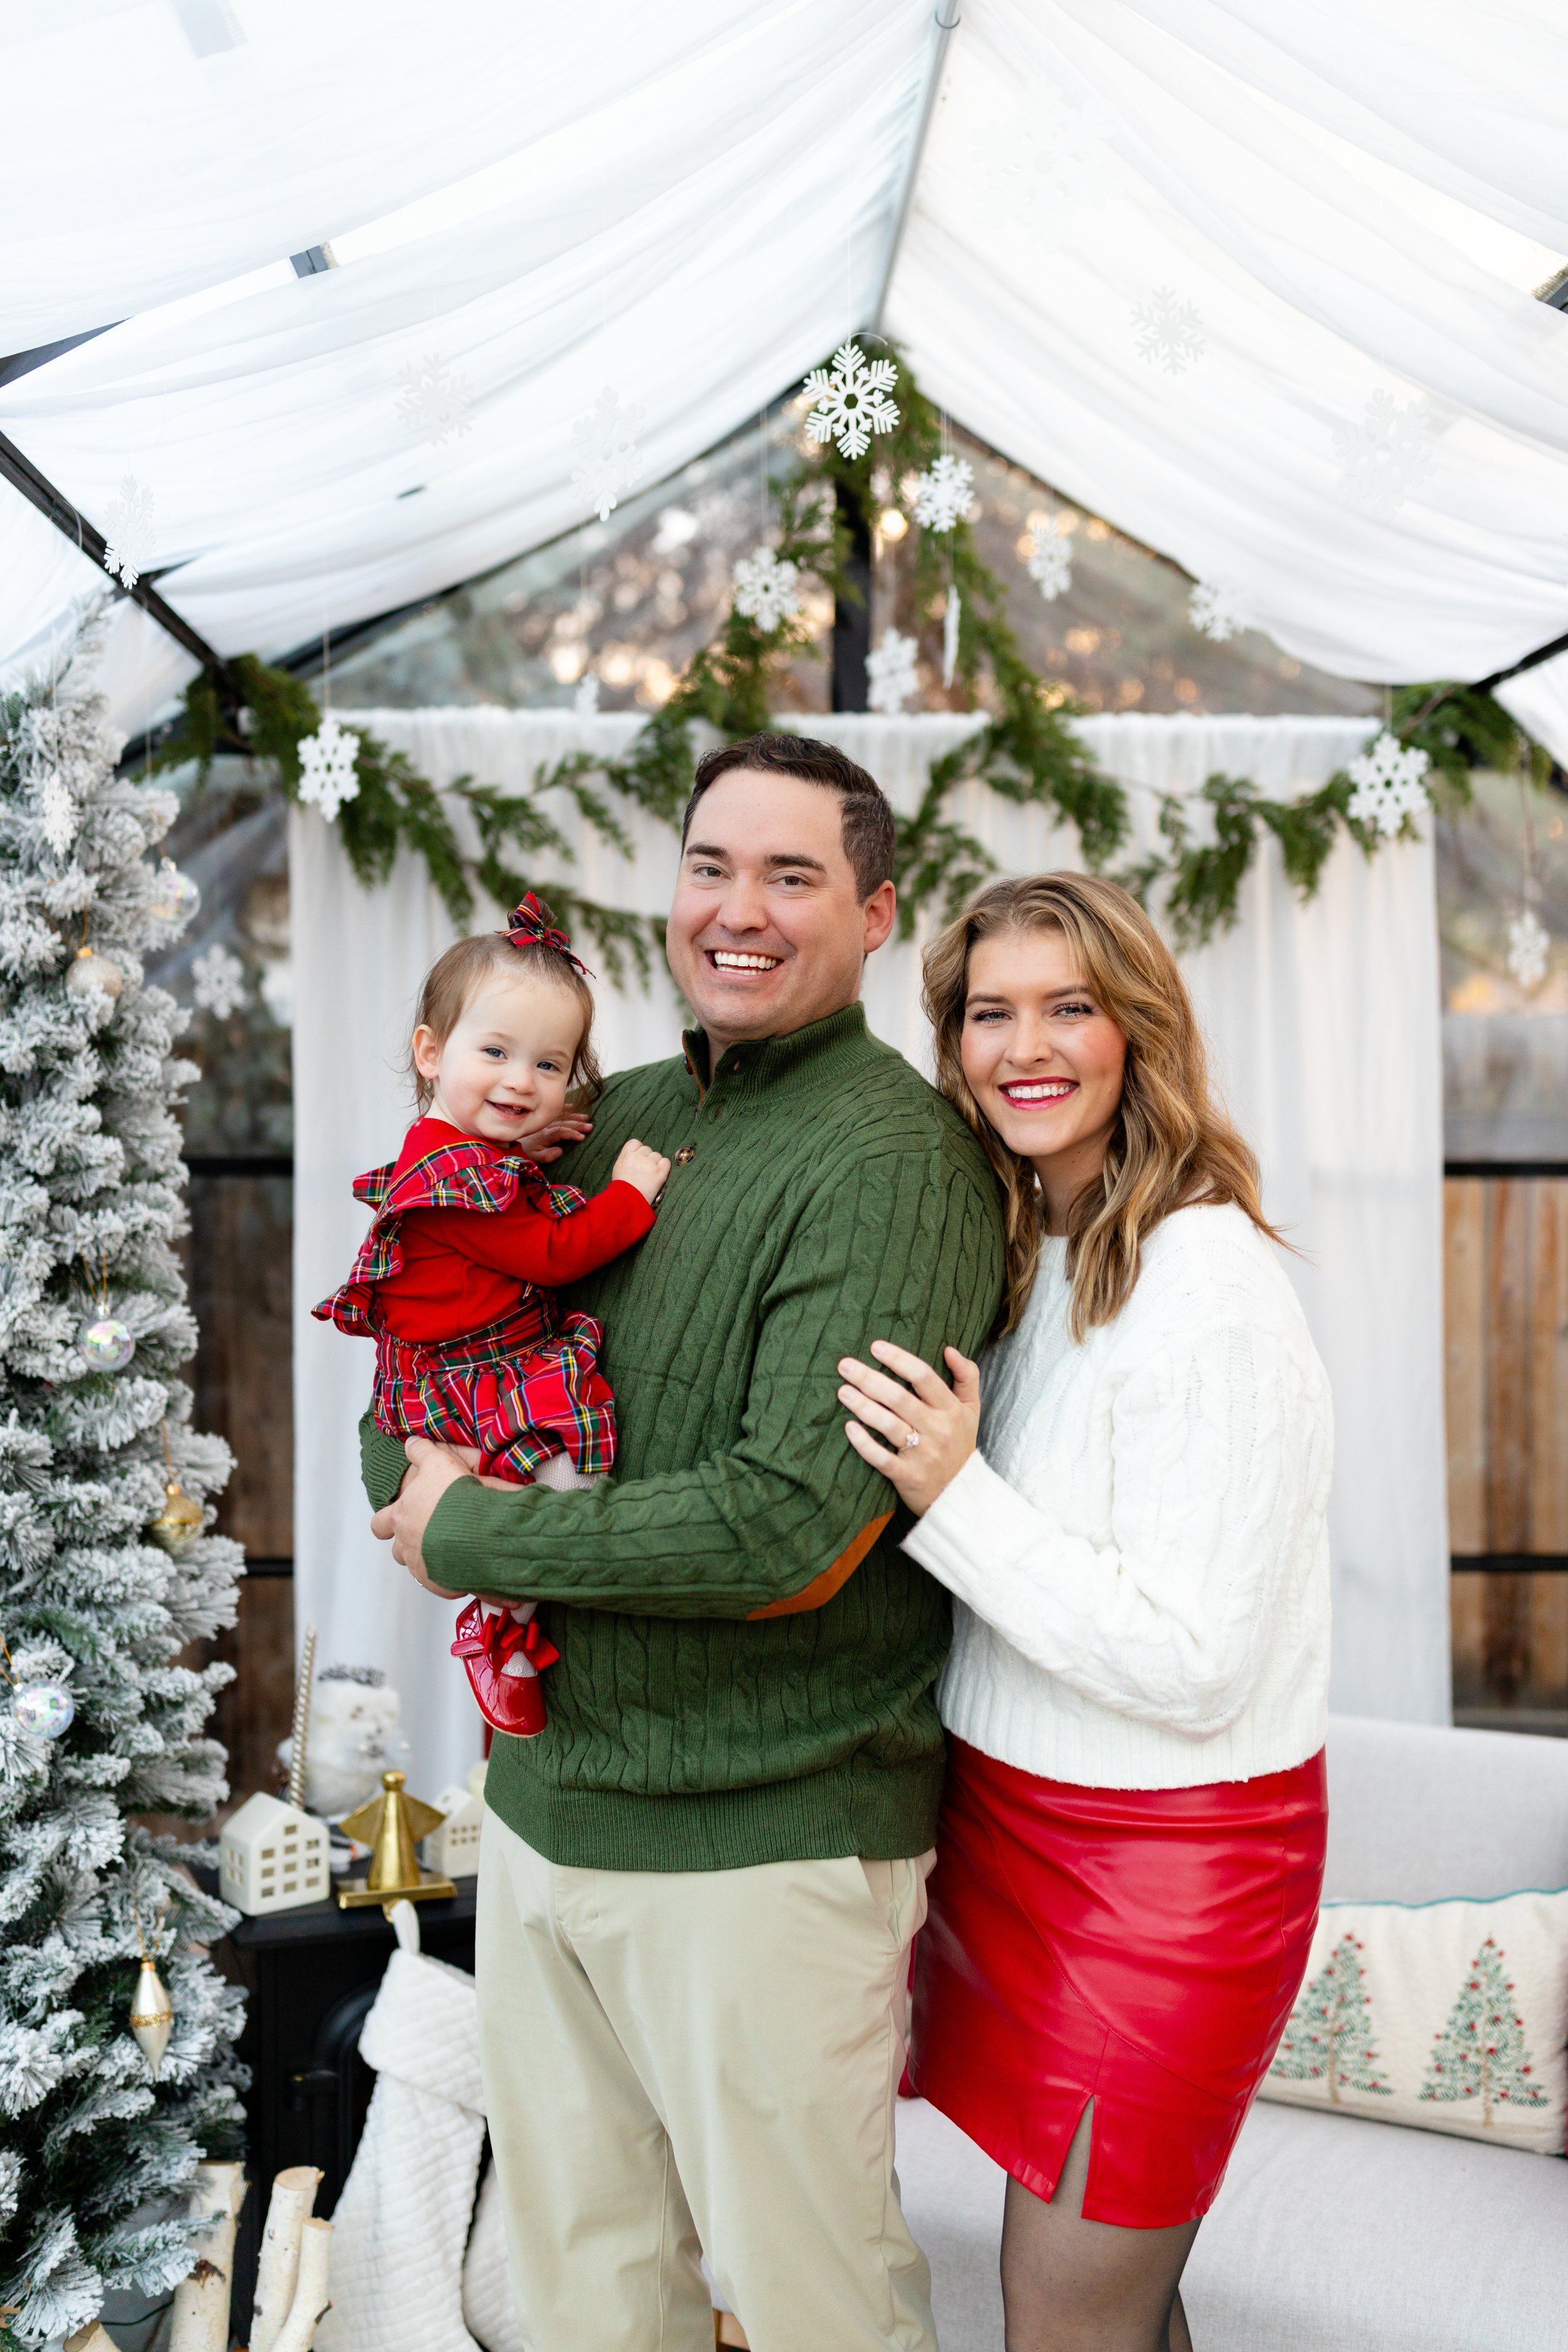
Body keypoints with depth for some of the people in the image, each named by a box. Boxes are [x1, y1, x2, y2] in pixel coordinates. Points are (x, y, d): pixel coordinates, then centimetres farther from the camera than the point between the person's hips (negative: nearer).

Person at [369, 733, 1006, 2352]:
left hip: (766, 1846, -7)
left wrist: (469, 1537, -14)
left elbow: (794, 1531, -25)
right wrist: (418, 1473, -6)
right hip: (543, 1799, 7)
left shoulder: (890, 1156, -15)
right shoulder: (629, 1114, 8)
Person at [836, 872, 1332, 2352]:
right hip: (1016, 1812, 8)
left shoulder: (1207, 1293, -21)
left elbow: (1190, 1667, -22)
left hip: (1169, 1859, -7)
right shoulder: (1025, 1260, 6)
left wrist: (953, 1498, -25)